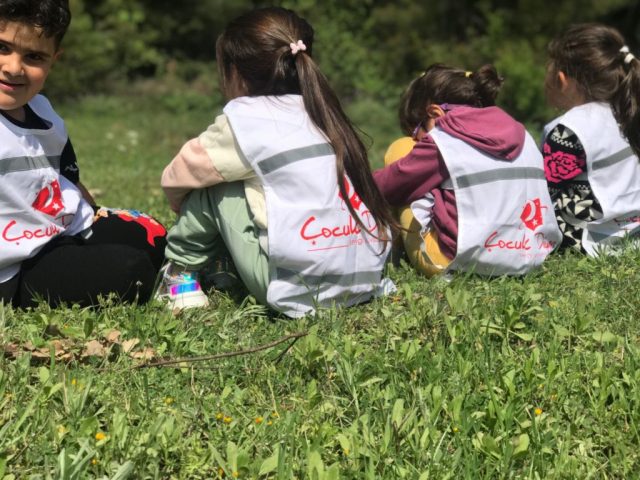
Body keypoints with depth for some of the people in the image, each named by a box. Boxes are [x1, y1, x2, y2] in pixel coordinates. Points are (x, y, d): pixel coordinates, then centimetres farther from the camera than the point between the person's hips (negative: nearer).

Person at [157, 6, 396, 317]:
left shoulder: (247, 117, -3)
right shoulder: (322, 111, 15)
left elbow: (177, 175, 9)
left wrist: (186, 208, 30)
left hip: (300, 292, -7)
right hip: (365, 280, 7)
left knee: (214, 186, 7)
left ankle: (181, 273, 19)